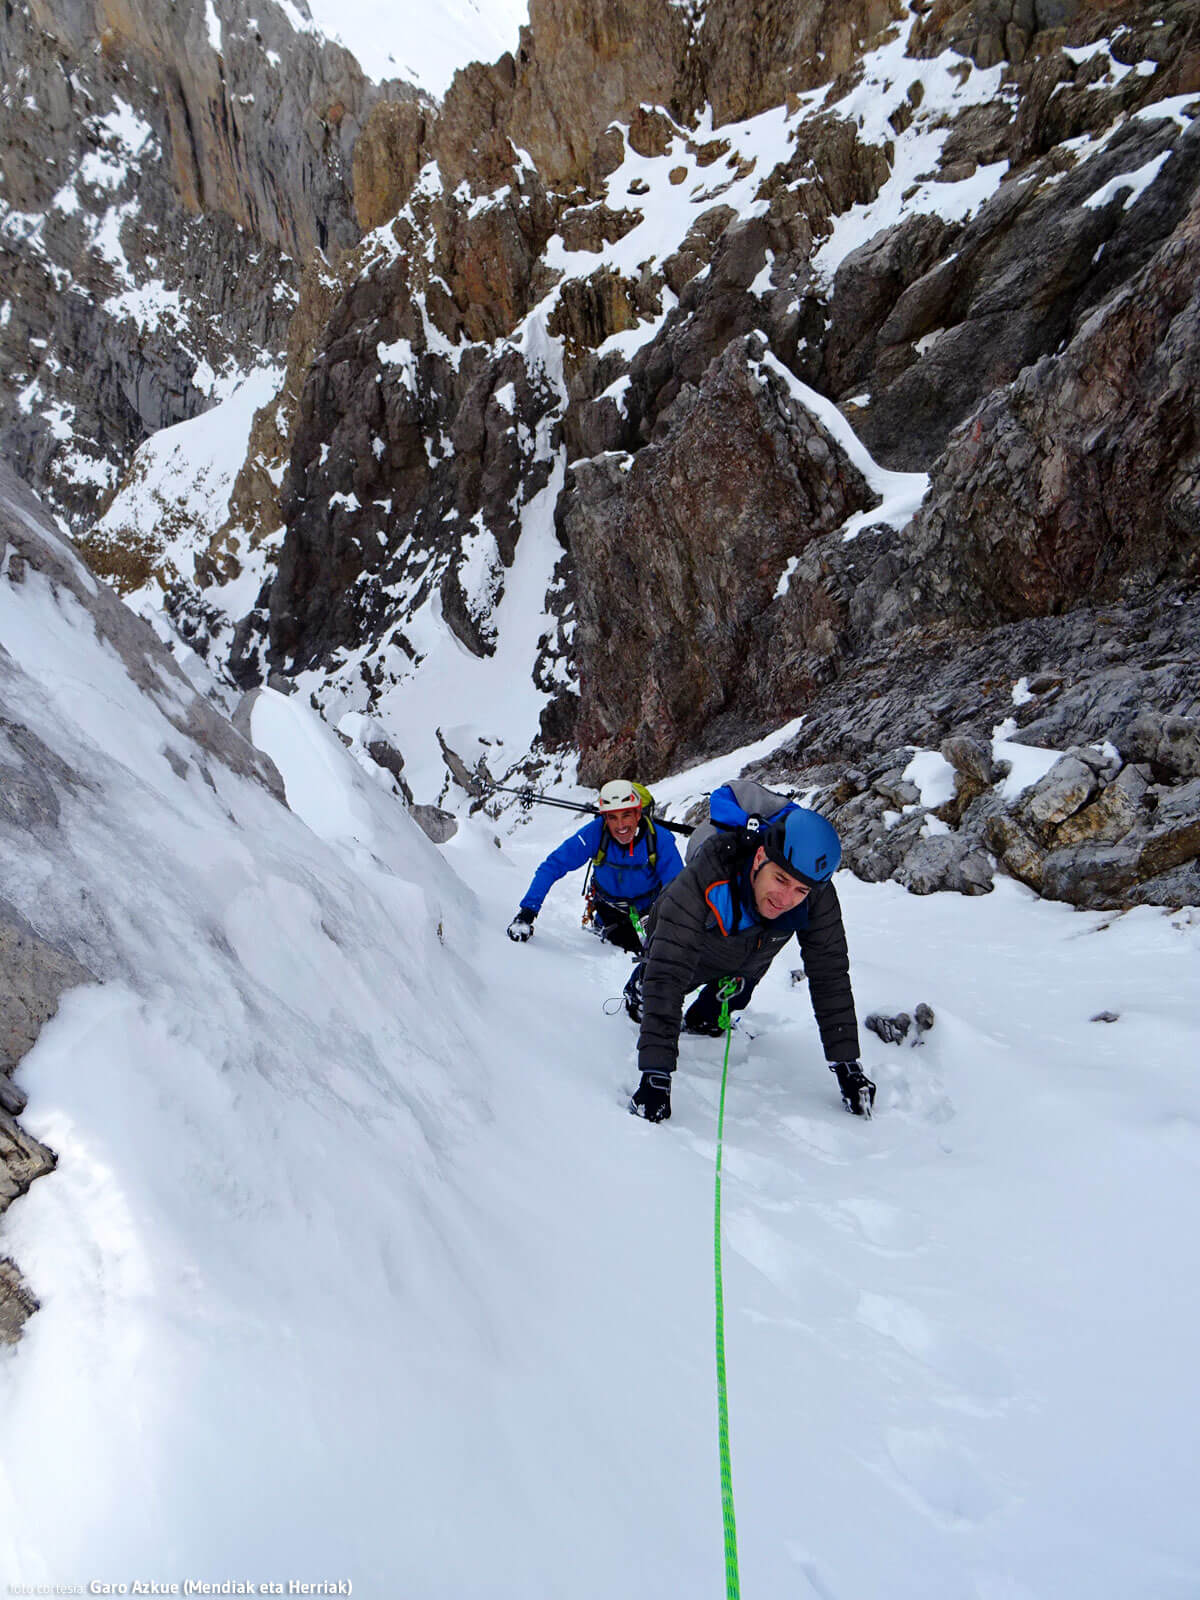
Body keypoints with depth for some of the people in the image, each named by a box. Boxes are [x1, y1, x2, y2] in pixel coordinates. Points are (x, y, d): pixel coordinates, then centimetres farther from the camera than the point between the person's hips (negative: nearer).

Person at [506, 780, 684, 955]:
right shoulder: (594, 833, -31)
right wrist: (526, 912, -34)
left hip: (649, 905, 1)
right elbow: (552, 866, -27)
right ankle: (599, 924, 17)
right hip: (610, 905, -1)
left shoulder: (660, 839, -30)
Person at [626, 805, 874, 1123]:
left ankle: (704, 1017, 49)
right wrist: (655, 1074, -54)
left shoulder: (818, 898, -38)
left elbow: (830, 977, -27)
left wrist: (847, 1066, -29)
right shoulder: (704, 879, -49)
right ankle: (638, 989, 39)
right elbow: (667, 973, -50)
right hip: (685, 942, -2)